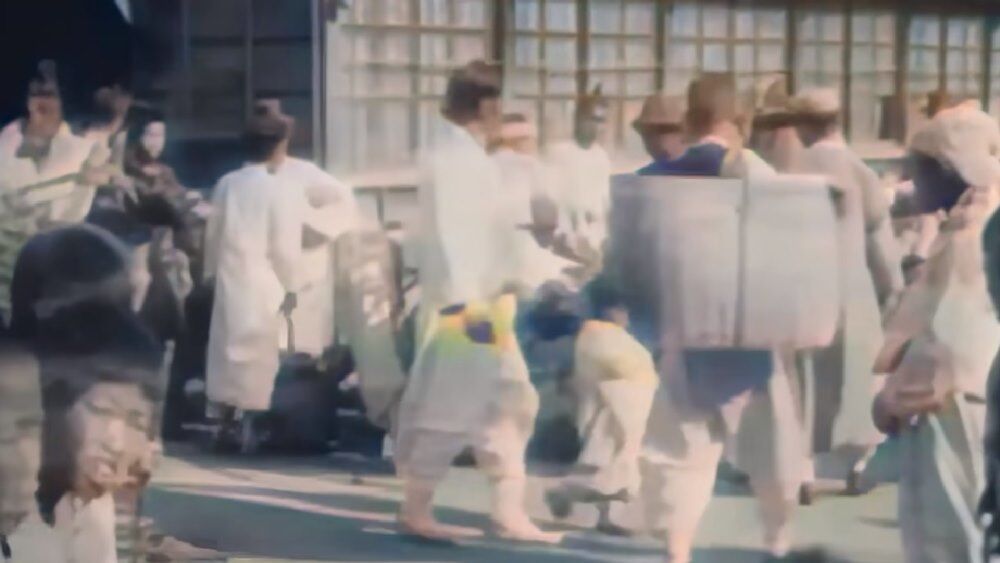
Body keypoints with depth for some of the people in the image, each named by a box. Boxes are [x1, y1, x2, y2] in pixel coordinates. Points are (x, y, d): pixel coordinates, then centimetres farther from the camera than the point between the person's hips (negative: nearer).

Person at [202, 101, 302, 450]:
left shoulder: (227, 183, 1)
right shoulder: (279, 189, -13)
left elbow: (213, 232, 8)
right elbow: (285, 245, -13)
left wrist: (211, 270, 20)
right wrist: (290, 286, -2)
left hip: (230, 278, 5)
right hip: (263, 283, -5)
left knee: (227, 344, 13)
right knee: (257, 351, 3)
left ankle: (228, 418, 19)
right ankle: (246, 422, 5)